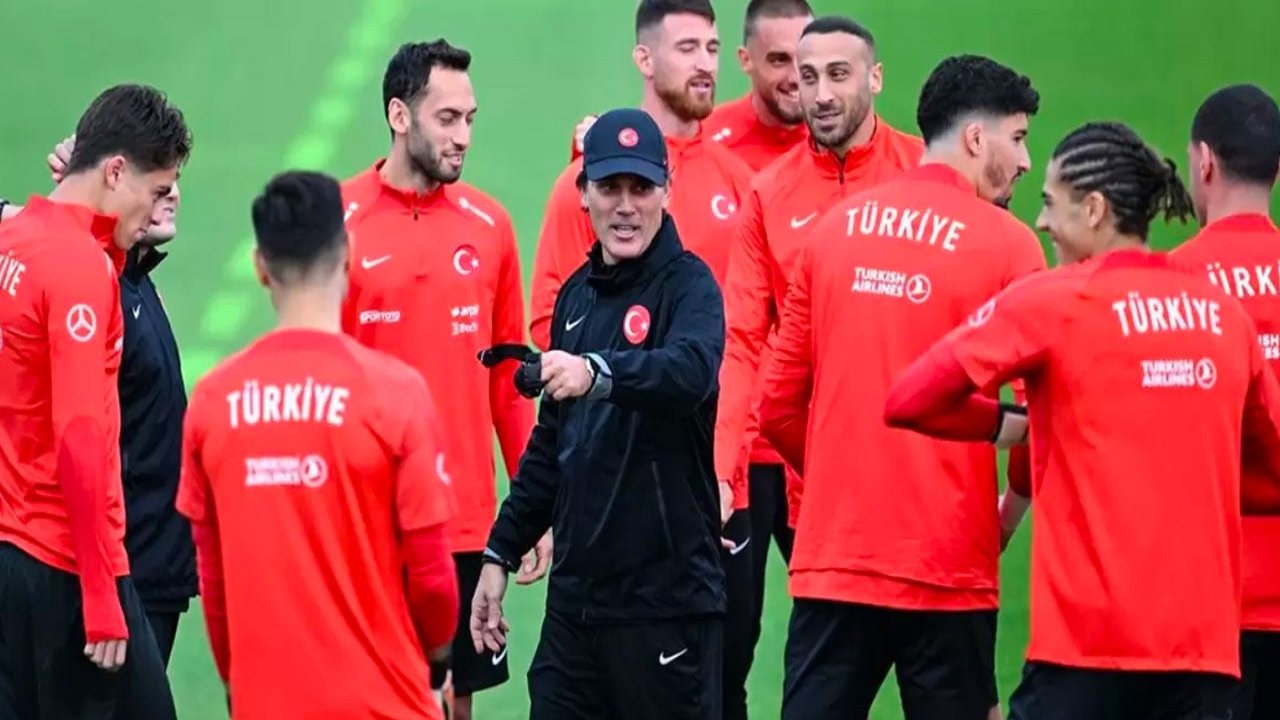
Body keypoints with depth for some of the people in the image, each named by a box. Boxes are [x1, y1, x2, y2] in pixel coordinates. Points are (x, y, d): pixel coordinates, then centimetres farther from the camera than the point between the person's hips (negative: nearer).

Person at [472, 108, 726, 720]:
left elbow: (690, 371, -29)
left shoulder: (687, 284, -6)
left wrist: (598, 372, -46)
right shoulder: (577, 295, 15)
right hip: (576, 593, 7)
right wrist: (501, 552, 19)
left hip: (666, 595, -7)